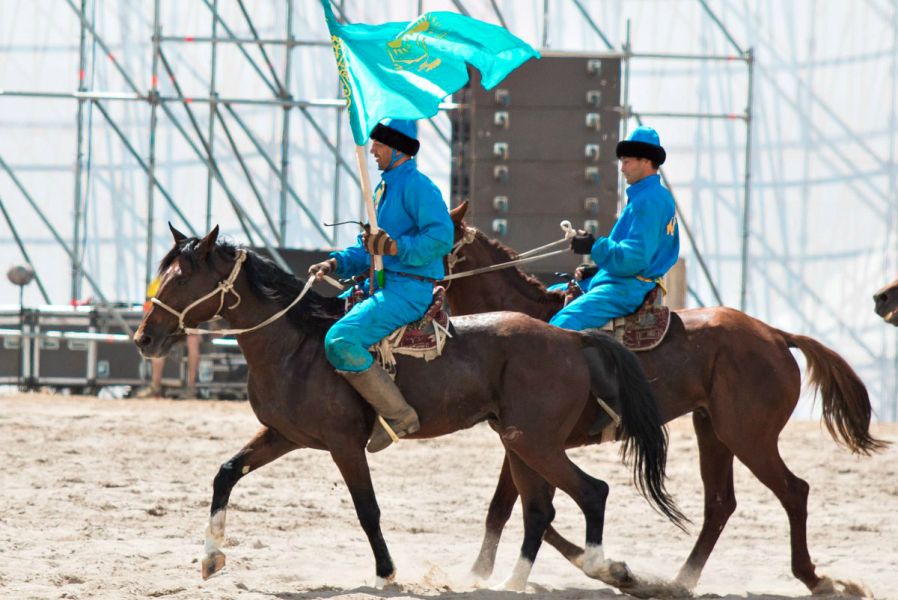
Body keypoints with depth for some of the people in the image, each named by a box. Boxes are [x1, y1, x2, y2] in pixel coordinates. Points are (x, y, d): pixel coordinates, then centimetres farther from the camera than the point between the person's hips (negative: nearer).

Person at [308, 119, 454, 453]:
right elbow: (367, 248, 24)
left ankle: (399, 415, -18)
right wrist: (337, 263, 7)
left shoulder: (416, 186, -11)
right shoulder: (383, 189, 20)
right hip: (382, 285, 11)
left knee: (340, 340, -27)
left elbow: (441, 237, -23)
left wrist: (397, 247, -31)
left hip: (410, 289, -11)